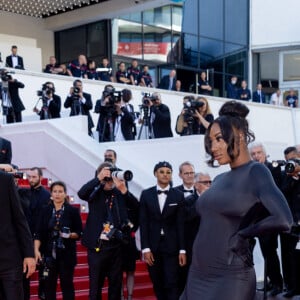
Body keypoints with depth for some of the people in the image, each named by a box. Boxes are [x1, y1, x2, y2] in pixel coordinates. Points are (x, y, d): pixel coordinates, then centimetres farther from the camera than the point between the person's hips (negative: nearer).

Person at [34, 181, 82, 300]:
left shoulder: (73, 211, 0)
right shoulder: (45, 211, 5)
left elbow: (79, 233, 2)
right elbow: (38, 233, 0)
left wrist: (70, 235, -18)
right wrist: (36, 250, -12)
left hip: (66, 253, -2)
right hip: (49, 253, 2)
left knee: (67, 284, 2)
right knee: (49, 284, 4)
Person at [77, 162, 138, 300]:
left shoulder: (120, 193, 6)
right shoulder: (95, 192, 1)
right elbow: (81, 193, -18)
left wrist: (123, 189, -16)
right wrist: (99, 179, -21)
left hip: (116, 245, 2)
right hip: (97, 245, -2)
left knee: (116, 283, 10)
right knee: (95, 283, 4)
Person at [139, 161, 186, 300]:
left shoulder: (178, 195, 2)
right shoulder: (146, 194, 4)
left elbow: (180, 224, 0)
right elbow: (143, 223, 1)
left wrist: (182, 250, -5)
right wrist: (145, 248, -6)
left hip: (171, 246, -1)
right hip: (152, 246, 1)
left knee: (171, 284, -6)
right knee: (157, 285, 6)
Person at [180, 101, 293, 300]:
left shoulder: (256, 172, -8)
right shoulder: (220, 179, 14)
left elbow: (283, 220, -22)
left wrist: (243, 234, -7)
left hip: (229, 280, -7)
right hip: (196, 276, 7)